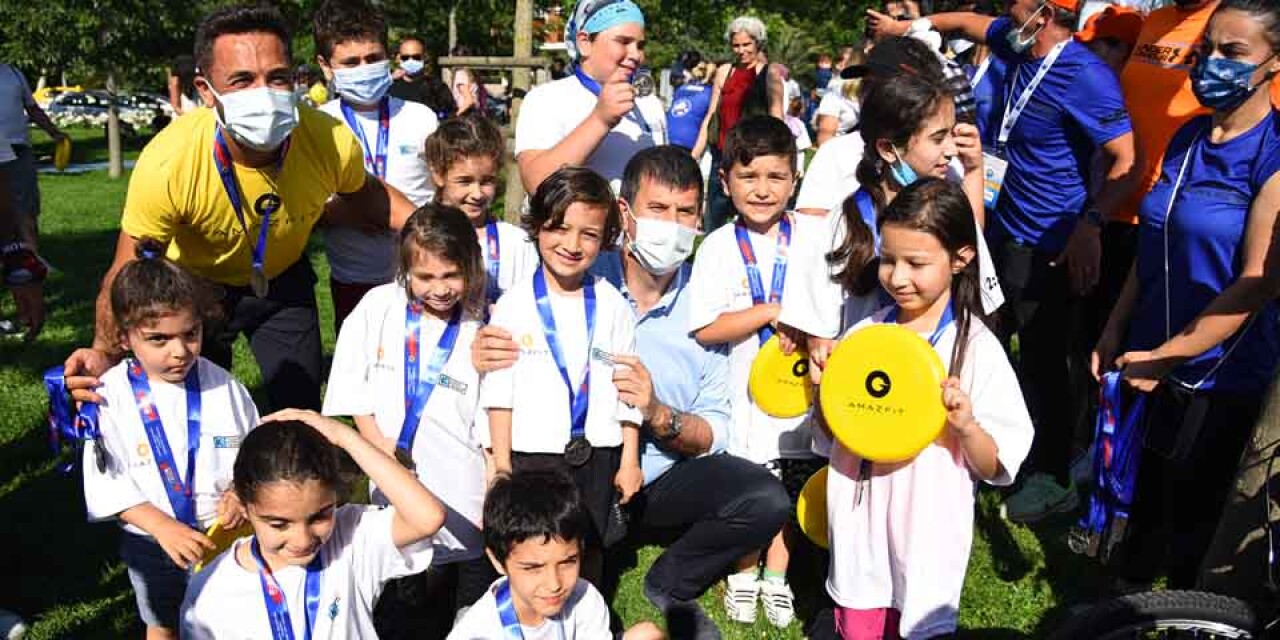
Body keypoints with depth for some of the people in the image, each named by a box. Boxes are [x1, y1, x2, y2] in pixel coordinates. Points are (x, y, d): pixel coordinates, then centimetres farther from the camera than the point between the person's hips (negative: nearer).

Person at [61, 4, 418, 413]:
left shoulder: (332, 143, -29)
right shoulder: (167, 164, -36)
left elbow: (364, 193, -3)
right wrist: (105, 354, -40)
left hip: (284, 278, 2)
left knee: (302, 413, 9)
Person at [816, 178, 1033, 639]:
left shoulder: (977, 349, -11)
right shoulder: (864, 332, -1)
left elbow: (996, 469, -8)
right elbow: (831, 432, 9)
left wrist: (966, 426, -26)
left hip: (924, 532, -3)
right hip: (859, 525, 4)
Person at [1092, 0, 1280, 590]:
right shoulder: (1188, 139, 5)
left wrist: (1167, 355, -19)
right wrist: (1114, 332, 9)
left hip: (1220, 373, -6)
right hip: (1151, 360, 6)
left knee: (1194, 512, 11)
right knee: (1143, 497, 21)